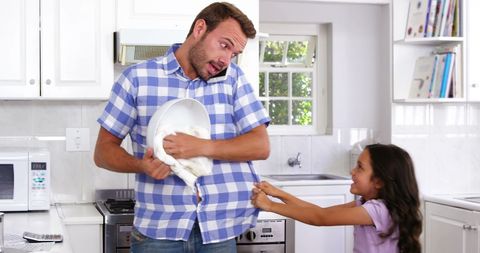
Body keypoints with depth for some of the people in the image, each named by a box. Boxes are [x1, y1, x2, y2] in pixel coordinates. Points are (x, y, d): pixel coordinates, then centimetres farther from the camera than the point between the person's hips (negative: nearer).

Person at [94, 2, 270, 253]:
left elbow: (261, 146, -3)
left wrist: (202, 147, -17)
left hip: (218, 229, 2)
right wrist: (142, 165, -18)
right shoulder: (137, 78, 0)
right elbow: (104, 151, 2)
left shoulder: (233, 78, 4)